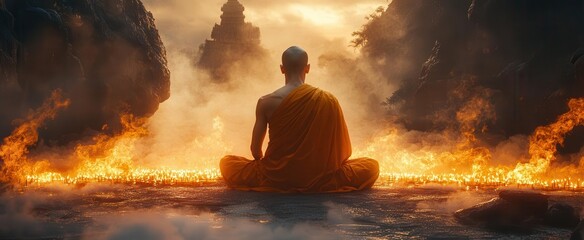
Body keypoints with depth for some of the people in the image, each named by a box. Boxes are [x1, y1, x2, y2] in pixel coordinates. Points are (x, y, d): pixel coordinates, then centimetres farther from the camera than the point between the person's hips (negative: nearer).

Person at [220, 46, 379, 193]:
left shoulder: (266, 102, -9)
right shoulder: (328, 101, -8)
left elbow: (256, 149, -2)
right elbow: (343, 151, -1)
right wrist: (326, 166, 20)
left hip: (275, 178, 1)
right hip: (317, 180, -1)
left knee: (226, 162, 25)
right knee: (372, 166, 16)